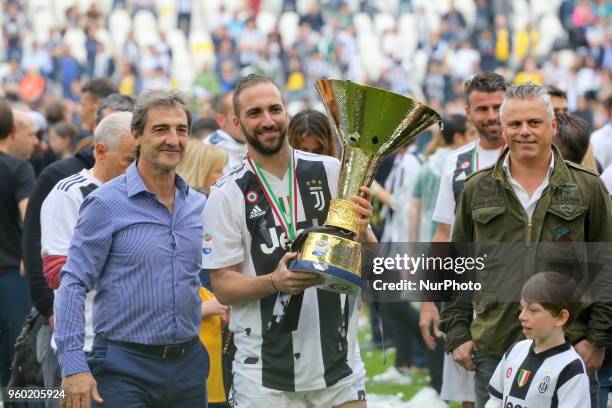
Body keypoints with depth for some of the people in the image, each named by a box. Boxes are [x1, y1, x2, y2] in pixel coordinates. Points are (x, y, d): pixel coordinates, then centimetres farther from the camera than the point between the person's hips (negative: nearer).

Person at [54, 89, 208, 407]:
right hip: (124, 368, -5)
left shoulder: (199, 205, 10)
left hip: (189, 364, 5)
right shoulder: (106, 203, -7)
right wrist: (74, 365, -17)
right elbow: (73, 284, -10)